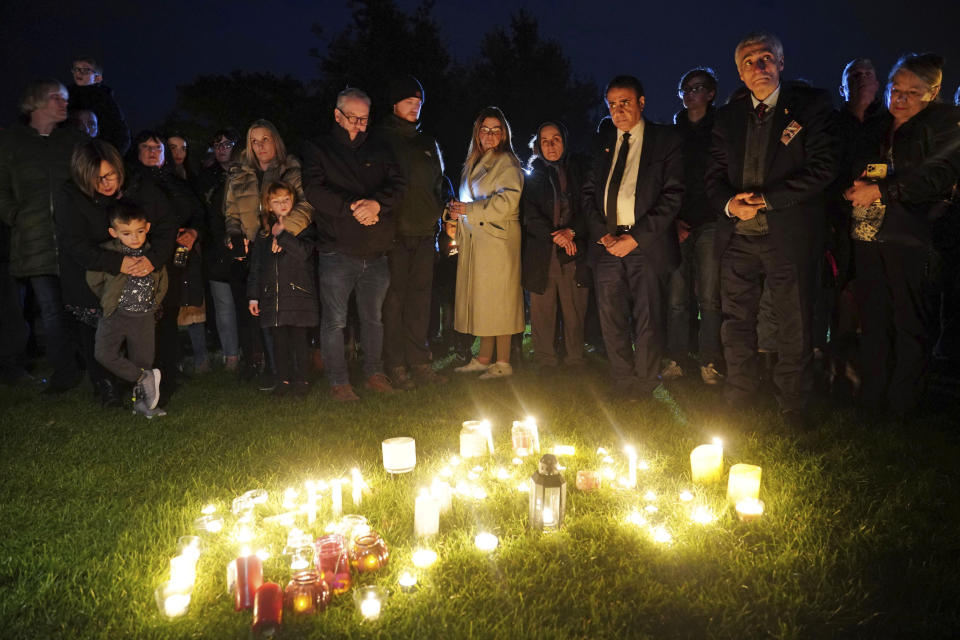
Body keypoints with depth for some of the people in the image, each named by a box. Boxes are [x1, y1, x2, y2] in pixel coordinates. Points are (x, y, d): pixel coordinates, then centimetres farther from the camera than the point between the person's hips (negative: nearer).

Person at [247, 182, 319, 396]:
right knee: (279, 338, 7)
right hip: (272, 295, 4)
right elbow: (256, 265, 16)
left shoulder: (303, 226, 3)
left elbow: (304, 252, -15)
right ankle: (283, 379, 17)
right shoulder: (264, 231, 14)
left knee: (298, 336, -1)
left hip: (298, 292, -4)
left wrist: (282, 234, -14)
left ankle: (300, 379, 9)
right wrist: (253, 296, 12)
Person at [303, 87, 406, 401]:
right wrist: (354, 208, -20)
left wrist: (376, 203, -19)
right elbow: (314, 190, -11)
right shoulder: (318, 149, 3)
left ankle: (374, 374, 27)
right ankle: (338, 382, 12)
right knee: (334, 321, 1)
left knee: (373, 318, 14)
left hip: (376, 253, 4)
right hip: (337, 254, -3)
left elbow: (397, 183, 1)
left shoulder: (378, 150, 13)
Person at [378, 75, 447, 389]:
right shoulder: (380, 140, 4)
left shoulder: (428, 144, 19)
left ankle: (419, 362, 12)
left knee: (420, 300, 6)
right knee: (393, 300, -4)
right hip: (393, 233, -4)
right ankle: (395, 366, 2)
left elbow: (439, 184, 24)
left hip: (424, 233, 5)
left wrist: (438, 216, 14)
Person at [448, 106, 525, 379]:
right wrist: (457, 211, 4)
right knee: (482, 299, 9)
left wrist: (468, 210, -14)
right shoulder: (474, 162, 19)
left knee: (497, 300, -5)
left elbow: (507, 201, -17)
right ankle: (484, 358, 16)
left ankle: (503, 362, 2)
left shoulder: (506, 162, -5)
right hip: (475, 240, 8)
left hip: (497, 241, -7)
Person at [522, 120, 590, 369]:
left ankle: (575, 362, 5)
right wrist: (554, 236, -11)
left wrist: (571, 232, -10)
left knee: (575, 310, -2)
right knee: (542, 310, -3)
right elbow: (530, 216, 3)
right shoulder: (533, 175, 12)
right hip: (541, 253, 0)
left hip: (575, 253, 0)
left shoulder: (579, 170, 12)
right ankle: (545, 362, 4)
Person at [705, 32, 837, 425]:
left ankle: (793, 409, 19)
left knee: (794, 329, 4)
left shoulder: (810, 105, 0)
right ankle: (739, 397, 27)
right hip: (737, 235, 4)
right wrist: (729, 203, -9)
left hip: (789, 235, -3)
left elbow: (822, 169, -8)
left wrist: (764, 199, -14)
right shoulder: (728, 116, 12)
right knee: (736, 323, 11)